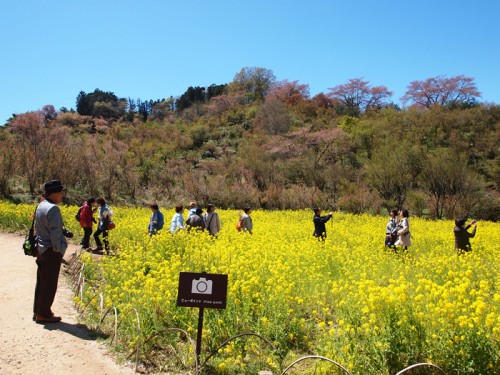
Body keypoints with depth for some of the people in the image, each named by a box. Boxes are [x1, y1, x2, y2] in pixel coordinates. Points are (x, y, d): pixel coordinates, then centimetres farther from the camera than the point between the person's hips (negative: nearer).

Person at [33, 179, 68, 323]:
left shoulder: (40, 206, 10)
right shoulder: (53, 209, -19)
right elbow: (54, 232, -22)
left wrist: (40, 247, 21)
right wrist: (59, 250, -16)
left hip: (41, 249, 10)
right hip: (51, 251, -10)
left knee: (41, 282, 17)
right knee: (49, 284, 1)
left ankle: (37, 311, 26)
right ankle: (43, 315, 10)